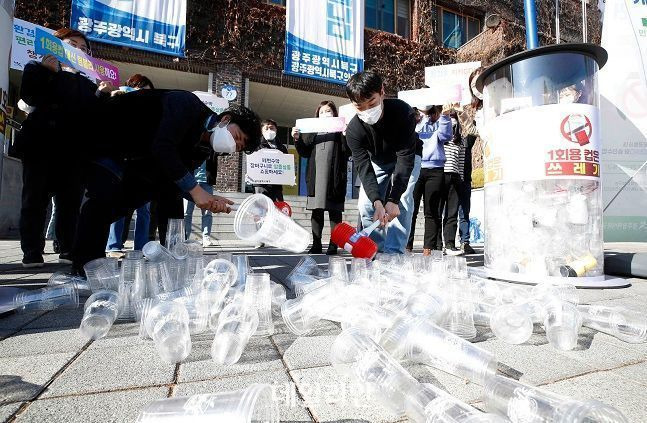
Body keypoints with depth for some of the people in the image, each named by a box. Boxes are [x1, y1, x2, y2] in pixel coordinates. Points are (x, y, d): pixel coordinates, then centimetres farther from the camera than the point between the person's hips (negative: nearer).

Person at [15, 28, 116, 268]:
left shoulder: (87, 84, 20)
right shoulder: (39, 69, 11)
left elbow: (97, 117, 9)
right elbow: (28, 96, -7)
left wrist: (103, 96, -5)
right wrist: (47, 70, -13)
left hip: (73, 152, 3)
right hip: (40, 147, -2)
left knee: (70, 203, 2)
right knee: (35, 201, 0)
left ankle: (69, 250, 8)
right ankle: (32, 253, 5)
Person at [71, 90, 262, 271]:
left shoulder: (203, 148, -4)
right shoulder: (187, 104, -28)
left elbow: (179, 179, -8)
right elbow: (162, 147, -40)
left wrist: (209, 200, -26)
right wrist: (195, 190, -40)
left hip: (139, 157, 8)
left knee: (171, 193, 1)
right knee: (105, 196, -26)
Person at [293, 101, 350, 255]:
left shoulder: (340, 128, 10)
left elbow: (348, 151, -1)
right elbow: (305, 153, 16)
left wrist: (345, 135, -16)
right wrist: (297, 139, 1)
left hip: (335, 175, -3)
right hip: (316, 174, 3)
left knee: (334, 210, -2)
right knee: (316, 211, 3)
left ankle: (333, 244, 2)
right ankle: (316, 245, 8)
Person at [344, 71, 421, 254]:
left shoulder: (403, 112, -37)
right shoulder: (354, 129, -30)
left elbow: (405, 158, -37)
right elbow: (364, 168, -33)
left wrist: (393, 199, -42)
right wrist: (377, 201, -48)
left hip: (405, 159, -2)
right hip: (377, 161, 3)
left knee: (402, 203, -20)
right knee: (366, 204, -9)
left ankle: (393, 252, -15)